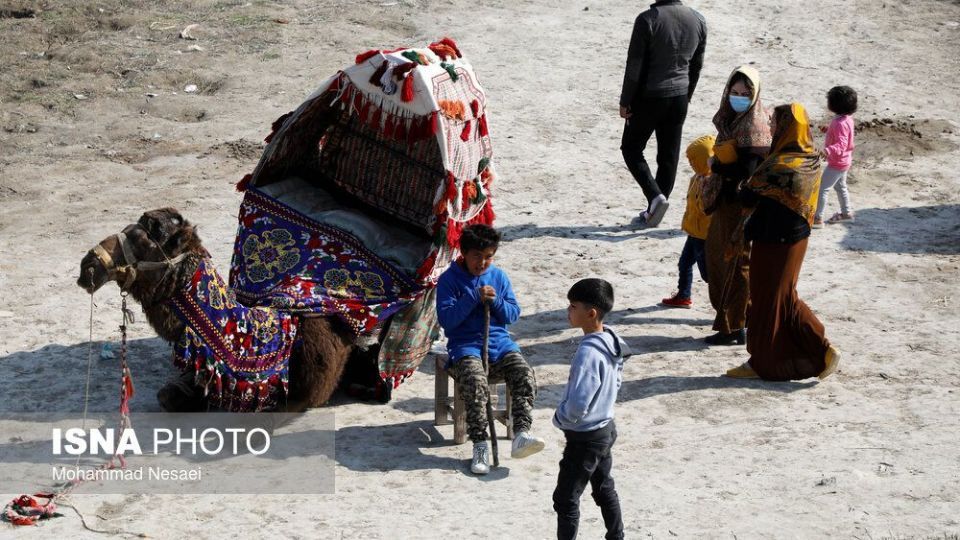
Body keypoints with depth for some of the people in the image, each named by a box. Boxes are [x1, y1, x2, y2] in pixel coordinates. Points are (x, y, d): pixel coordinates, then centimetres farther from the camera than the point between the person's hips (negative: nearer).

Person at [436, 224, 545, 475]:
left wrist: (496, 301, -9)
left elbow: (513, 315, 11)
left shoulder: (499, 276, 12)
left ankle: (521, 435, -31)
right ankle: (480, 446, -30)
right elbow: (446, 319, -8)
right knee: (475, 382, -34)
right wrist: (473, 298, -16)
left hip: (499, 342, 4)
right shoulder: (449, 279, 1)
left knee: (526, 375, -25)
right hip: (465, 345, -4)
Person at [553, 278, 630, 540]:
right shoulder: (612, 342, -2)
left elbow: (577, 405, -32)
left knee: (565, 499, 2)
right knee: (605, 489, 23)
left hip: (585, 437, -9)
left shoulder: (588, 352, -29)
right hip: (605, 428, 9)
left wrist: (560, 417, -10)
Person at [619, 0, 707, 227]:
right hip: (679, 98, 5)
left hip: (648, 98, -5)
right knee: (669, 156, 11)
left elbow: (634, 65, -14)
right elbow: (696, 66, 9)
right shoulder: (698, 21, 0)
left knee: (631, 149, 11)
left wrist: (625, 101, -5)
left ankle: (656, 196, -6)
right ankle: (653, 211, 16)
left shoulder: (648, 20, -17)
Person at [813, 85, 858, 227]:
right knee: (840, 186, 26)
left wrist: (827, 151, -51)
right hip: (844, 161, 10)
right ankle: (846, 212, 41)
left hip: (837, 163, -10)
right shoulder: (846, 119, 0)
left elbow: (841, 145, -36)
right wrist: (828, 130, 21)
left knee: (822, 189, -4)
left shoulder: (840, 123, -30)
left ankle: (817, 218, 1)